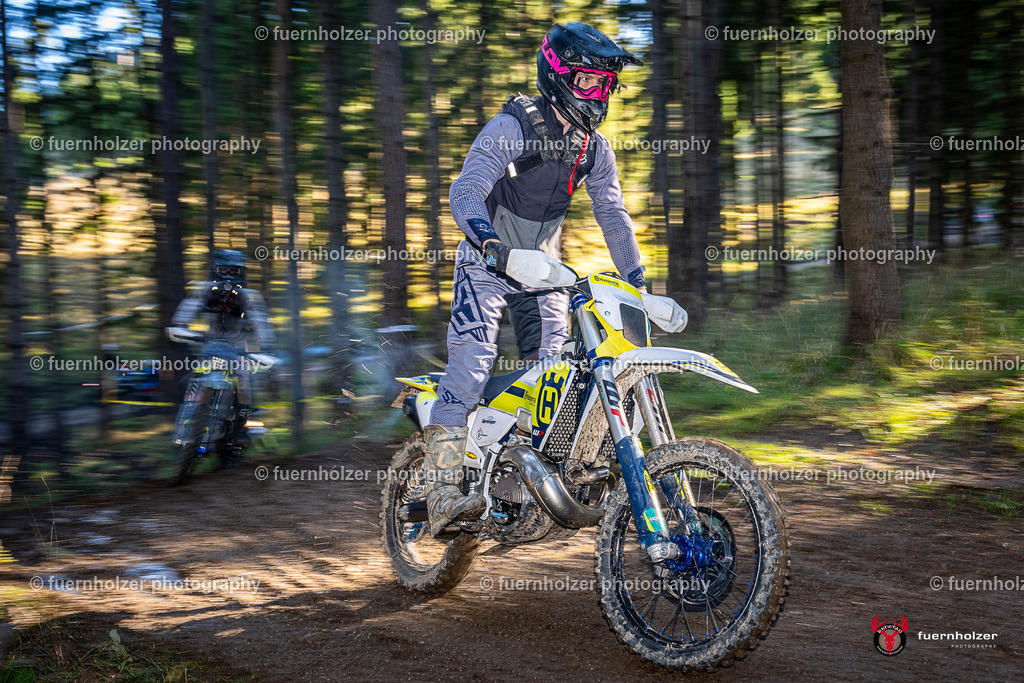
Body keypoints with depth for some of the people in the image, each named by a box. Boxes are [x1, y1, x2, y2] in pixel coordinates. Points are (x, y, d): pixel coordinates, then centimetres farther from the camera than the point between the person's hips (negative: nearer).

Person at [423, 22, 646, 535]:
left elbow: (613, 215, 10)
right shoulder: (513, 126, -16)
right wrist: (491, 243, -42)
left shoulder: (595, 147, 5)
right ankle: (443, 488, -25)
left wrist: (638, 282, 3)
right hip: (488, 261, -6)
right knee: (474, 355, -21)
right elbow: (466, 192, -25)